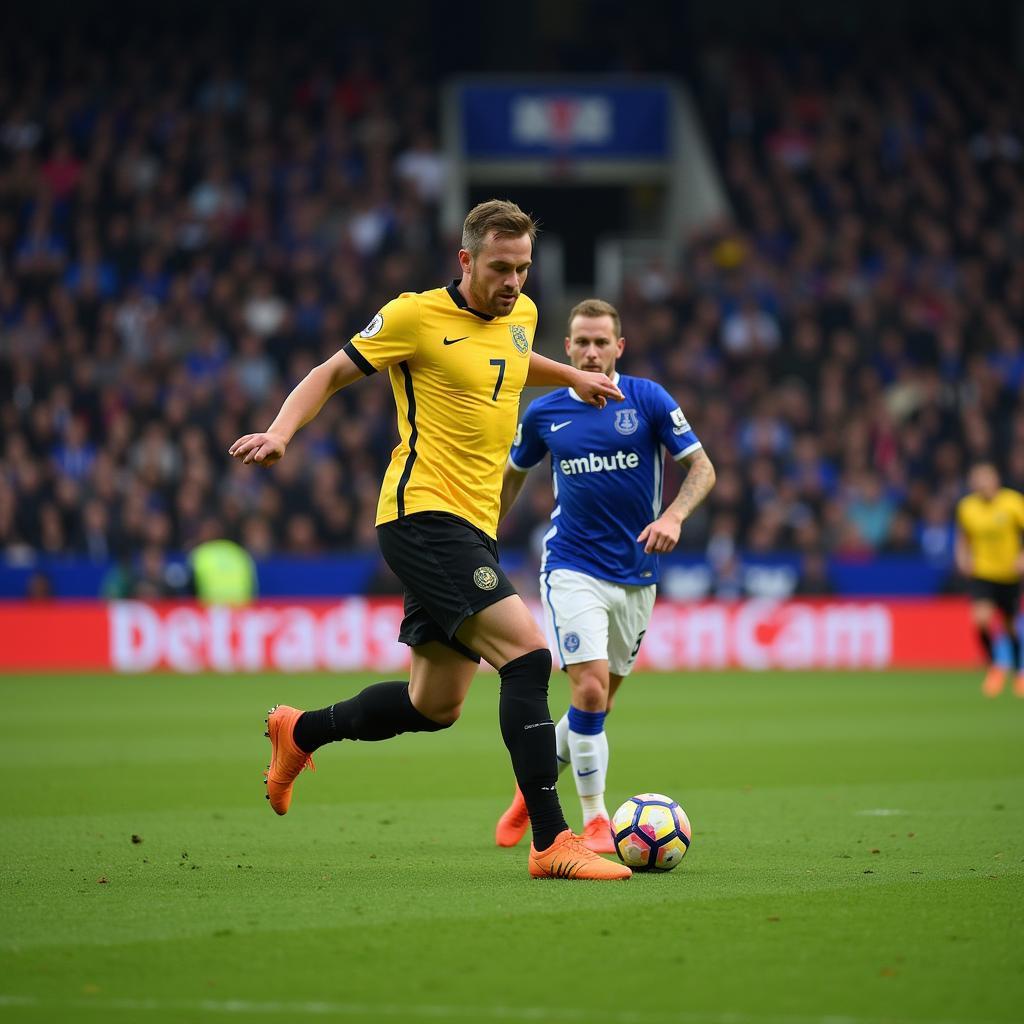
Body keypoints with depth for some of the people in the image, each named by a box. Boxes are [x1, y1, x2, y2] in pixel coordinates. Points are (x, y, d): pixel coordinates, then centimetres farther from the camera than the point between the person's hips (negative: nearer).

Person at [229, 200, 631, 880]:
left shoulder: (522, 315, 13)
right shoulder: (416, 316, -8)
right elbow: (332, 373, -1)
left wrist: (574, 377, 30)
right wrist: (280, 433, -15)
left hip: (473, 527, 9)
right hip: (423, 513, -9)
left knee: (435, 708, 15)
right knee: (528, 655, -23)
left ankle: (299, 732, 39)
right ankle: (552, 843, -23)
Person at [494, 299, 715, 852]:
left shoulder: (648, 400, -3)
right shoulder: (544, 412, 1)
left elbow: (702, 468, -2)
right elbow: (512, 474, 18)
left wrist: (673, 516, -19)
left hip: (635, 574, 2)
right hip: (572, 569, -2)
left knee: (598, 703, 11)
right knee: (590, 690, -17)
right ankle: (595, 821, -7)